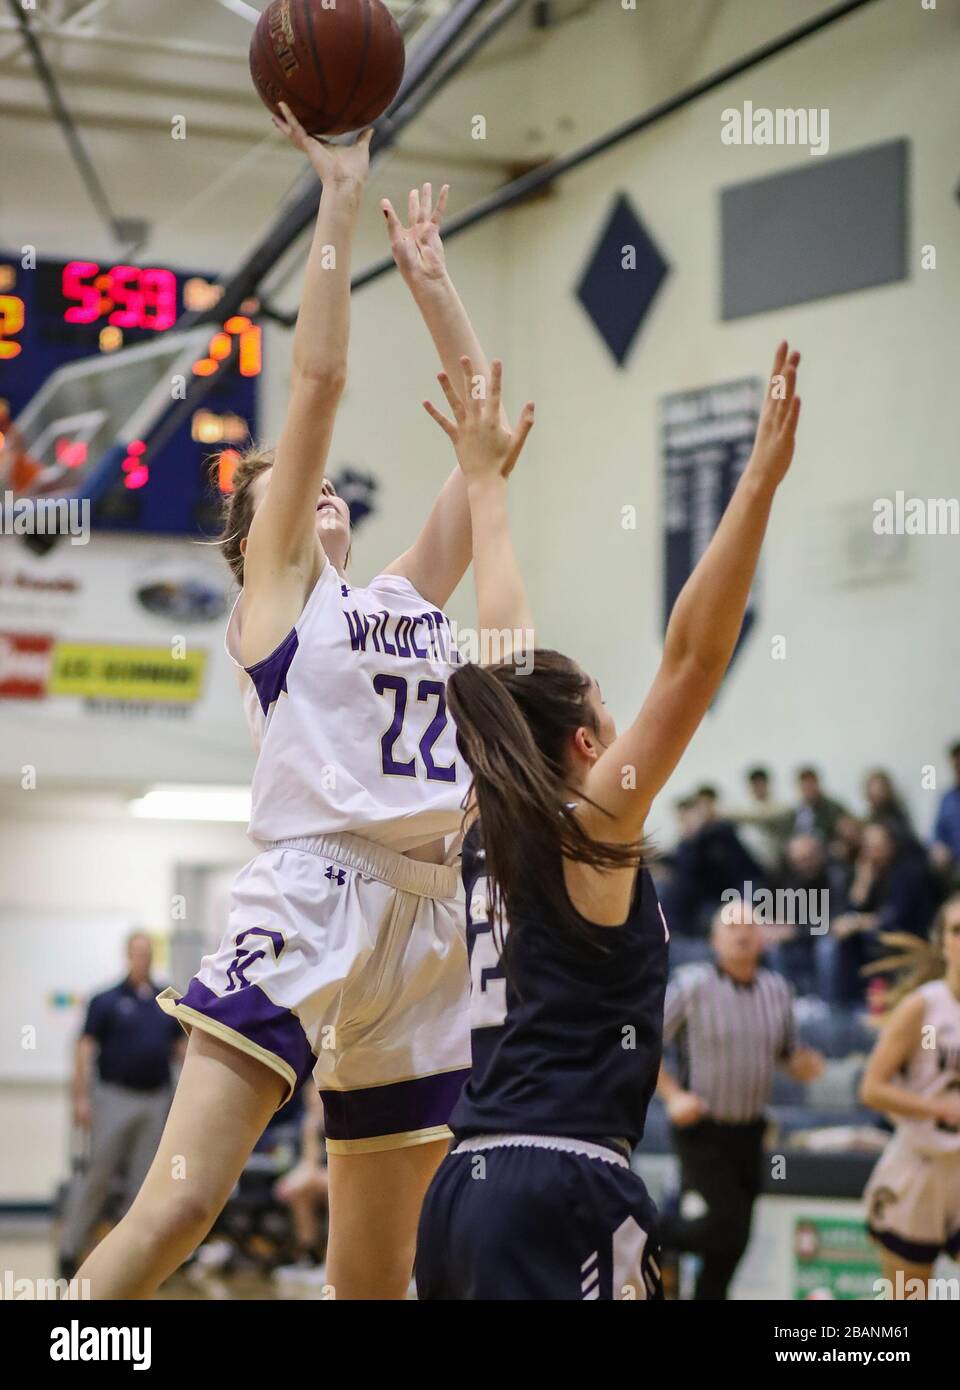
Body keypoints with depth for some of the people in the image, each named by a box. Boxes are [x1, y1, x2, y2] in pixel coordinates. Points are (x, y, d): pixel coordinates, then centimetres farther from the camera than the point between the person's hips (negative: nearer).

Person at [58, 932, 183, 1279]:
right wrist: (81, 1098, -12)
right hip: (116, 1097, -4)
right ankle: (70, 1248, 6)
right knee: (98, 1177, -2)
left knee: (143, 1181, 4)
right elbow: (85, 1048, -5)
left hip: (157, 1099, 4)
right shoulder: (107, 1001, -2)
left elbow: (181, 1047, 14)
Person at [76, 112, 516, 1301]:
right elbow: (318, 376, 0)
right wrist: (340, 195, 1)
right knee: (180, 1205, -19)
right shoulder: (277, 587, 7)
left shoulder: (410, 597, 22)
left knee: (377, 1272, 7)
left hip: (424, 920, 6)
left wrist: (429, 281, 22)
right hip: (310, 903, -6)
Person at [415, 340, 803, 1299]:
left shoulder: (489, 827, 14)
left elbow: (505, 656, 24)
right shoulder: (590, 831, -3)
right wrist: (760, 482, -14)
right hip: (563, 1194, -9)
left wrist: (487, 478, 33)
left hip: (466, 1185, 9)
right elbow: (692, 657, -11)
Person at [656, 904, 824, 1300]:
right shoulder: (691, 986, -10)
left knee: (733, 1243, 7)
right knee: (722, 1227, -15)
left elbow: (785, 1052, 17)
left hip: (749, 1132, 5)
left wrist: (802, 1065, -6)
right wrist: (672, 1095, -14)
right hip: (703, 1130, -5)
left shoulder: (777, 990, 5)